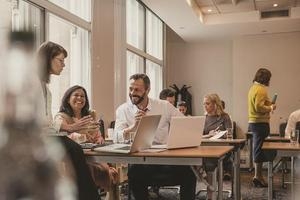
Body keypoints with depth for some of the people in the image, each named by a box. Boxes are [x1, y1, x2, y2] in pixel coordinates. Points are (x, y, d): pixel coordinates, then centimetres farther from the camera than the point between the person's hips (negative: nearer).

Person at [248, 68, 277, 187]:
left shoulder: (253, 88, 15)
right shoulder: (261, 90, -16)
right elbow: (259, 107, -25)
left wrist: (268, 106, 19)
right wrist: (270, 108, -10)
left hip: (254, 122, 10)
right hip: (260, 123, -10)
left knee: (258, 149, 15)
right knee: (260, 149, -4)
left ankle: (258, 175, 23)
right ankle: (258, 176, 1)